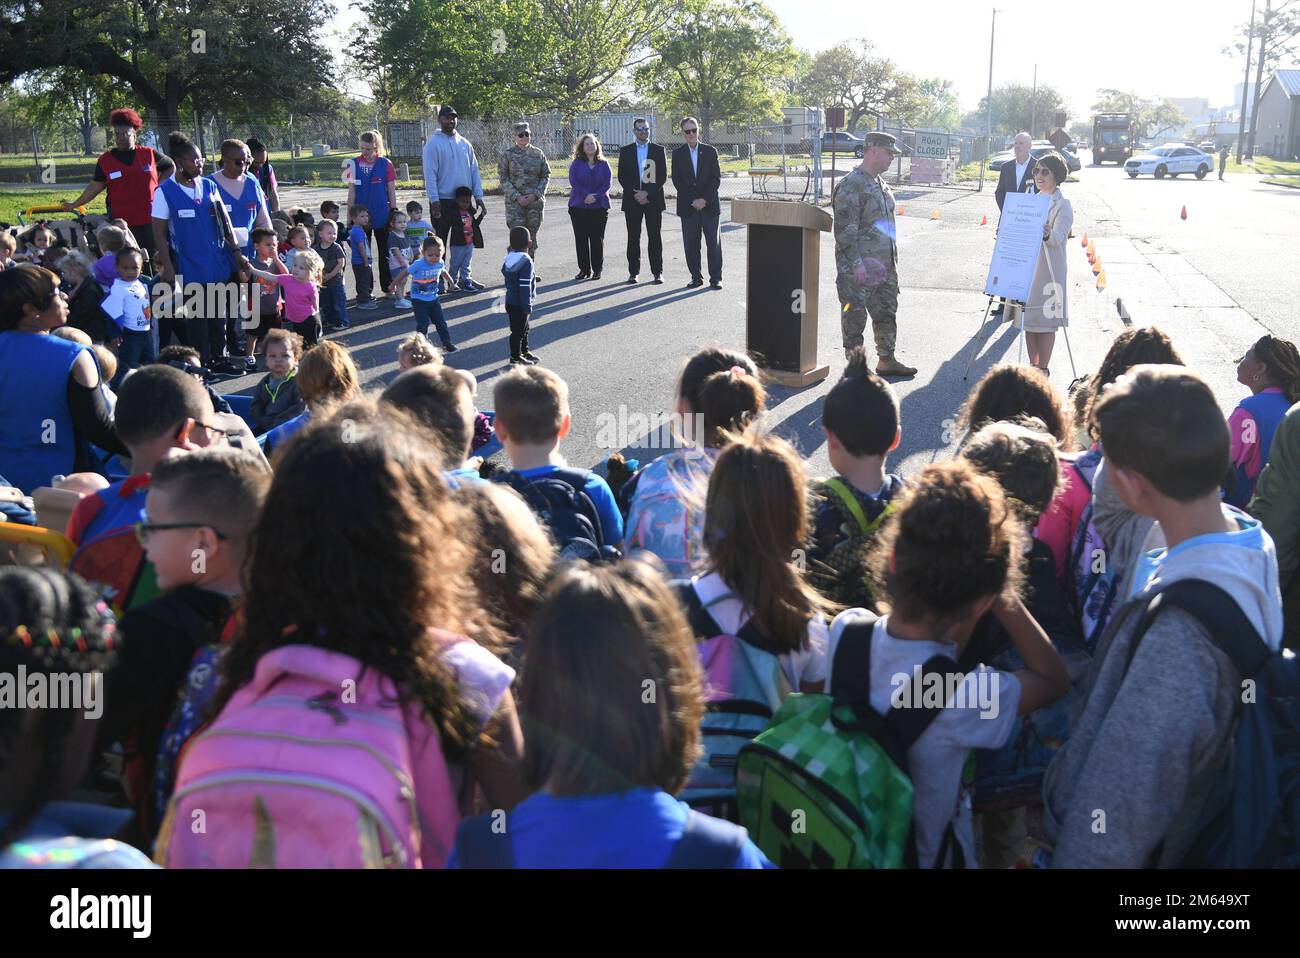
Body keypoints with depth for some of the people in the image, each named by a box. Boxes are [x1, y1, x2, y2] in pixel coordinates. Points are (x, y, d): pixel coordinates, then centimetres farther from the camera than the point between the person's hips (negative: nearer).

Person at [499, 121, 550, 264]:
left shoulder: (538, 154, 7)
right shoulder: (508, 155, 1)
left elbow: (546, 176, 8)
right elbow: (503, 178, -1)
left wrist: (535, 195, -7)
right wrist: (517, 197, -12)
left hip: (536, 200, 2)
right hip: (515, 202, -2)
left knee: (532, 236, 7)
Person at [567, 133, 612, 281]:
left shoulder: (603, 164, 6)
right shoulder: (576, 163, 4)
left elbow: (607, 183, -2)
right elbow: (573, 181, -6)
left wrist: (595, 196, -15)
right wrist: (585, 195, -17)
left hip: (599, 206, 0)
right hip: (579, 206, 0)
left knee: (597, 238, 1)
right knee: (581, 238, 1)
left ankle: (597, 269, 8)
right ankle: (584, 269, 9)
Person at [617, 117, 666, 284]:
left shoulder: (658, 150, 5)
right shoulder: (625, 151, 8)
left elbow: (663, 176, 0)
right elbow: (622, 177, 4)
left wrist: (648, 193, -11)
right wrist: (635, 194, -9)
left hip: (653, 200, -1)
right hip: (632, 201, 1)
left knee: (654, 237, 1)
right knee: (633, 238, 2)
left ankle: (657, 272, 5)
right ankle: (633, 272, 7)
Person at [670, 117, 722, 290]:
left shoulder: (710, 151, 4)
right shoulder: (677, 154, 4)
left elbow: (716, 178, 0)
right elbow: (677, 180, 0)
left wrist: (705, 199, -11)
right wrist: (692, 201, -10)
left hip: (709, 205, -1)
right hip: (688, 207, 1)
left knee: (714, 242, -1)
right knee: (691, 244, 2)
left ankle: (715, 278, 5)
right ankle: (696, 277, 11)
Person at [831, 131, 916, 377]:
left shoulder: (881, 184, 16)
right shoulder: (851, 185, -15)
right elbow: (845, 230, -20)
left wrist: (893, 259, 23)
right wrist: (856, 263, -23)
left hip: (885, 265, 10)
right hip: (859, 268, -10)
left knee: (887, 312, 16)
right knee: (855, 316, 0)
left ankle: (887, 360, 26)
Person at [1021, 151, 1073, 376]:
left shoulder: (1063, 205, -7)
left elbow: (1059, 236, -23)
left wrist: (1047, 234, -44)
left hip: (1049, 271, -7)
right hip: (1027, 267, 7)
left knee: (1045, 320, -4)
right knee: (1028, 318, 8)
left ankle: (1043, 369, 3)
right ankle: (1032, 366, 18)